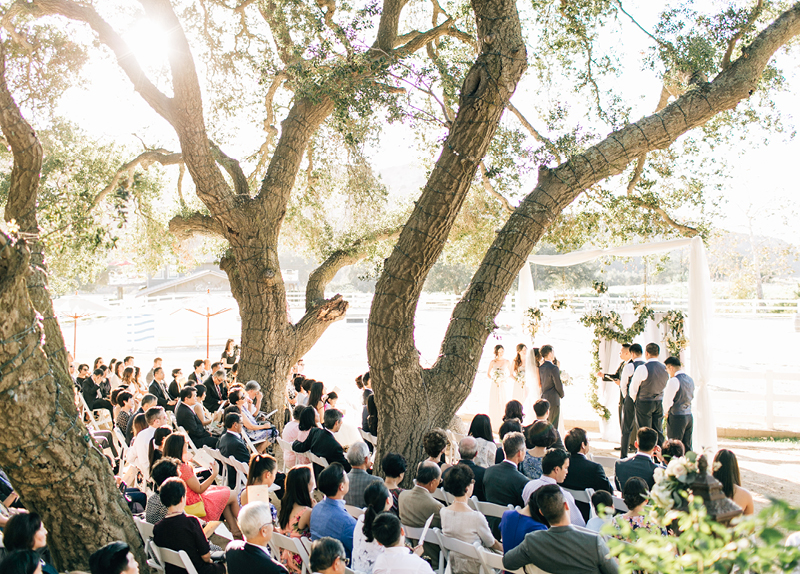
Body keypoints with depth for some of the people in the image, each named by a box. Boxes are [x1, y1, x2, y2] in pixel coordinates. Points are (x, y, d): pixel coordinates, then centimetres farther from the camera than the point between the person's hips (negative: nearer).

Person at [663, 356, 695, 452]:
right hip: (689, 416, 8)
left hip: (676, 418, -8)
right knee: (687, 447, 11)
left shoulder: (673, 381, -16)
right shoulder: (690, 380, 9)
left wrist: (666, 412, 3)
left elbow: (667, 400, -17)